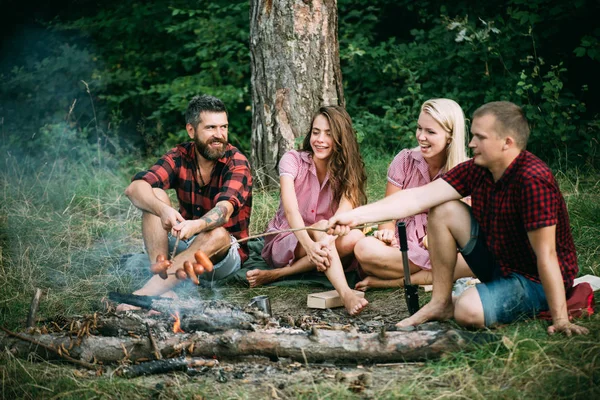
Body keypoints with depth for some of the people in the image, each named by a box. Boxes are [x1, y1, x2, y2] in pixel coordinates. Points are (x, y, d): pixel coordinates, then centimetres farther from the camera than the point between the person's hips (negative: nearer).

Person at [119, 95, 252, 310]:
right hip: (184, 244, 4)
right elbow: (134, 188, -21)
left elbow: (225, 209, -34)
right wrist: (163, 209, -43)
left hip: (227, 252, -3)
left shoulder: (237, 163, -15)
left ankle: (146, 292, -42)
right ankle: (162, 287, -32)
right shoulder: (180, 156, -6)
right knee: (154, 195, -18)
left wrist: (195, 226, -56)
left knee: (216, 234, -36)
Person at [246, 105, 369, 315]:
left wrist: (326, 242, -48)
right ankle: (346, 295, -59)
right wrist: (308, 244, -48)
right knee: (322, 227, -34)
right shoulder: (293, 160, -11)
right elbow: (291, 210, -27)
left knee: (355, 237, -30)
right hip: (284, 242, -3)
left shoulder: (347, 172, -5)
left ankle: (276, 274, -31)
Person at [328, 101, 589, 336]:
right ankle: (440, 303, 5)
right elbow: (418, 197, -9)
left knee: (468, 312, -31)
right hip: (498, 263, 8)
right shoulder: (476, 169, -5)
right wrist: (355, 216, -16)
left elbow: (546, 254, -30)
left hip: (536, 280, -8)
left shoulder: (533, 180, -29)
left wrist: (560, 320, -29)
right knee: (443, 211, -4)